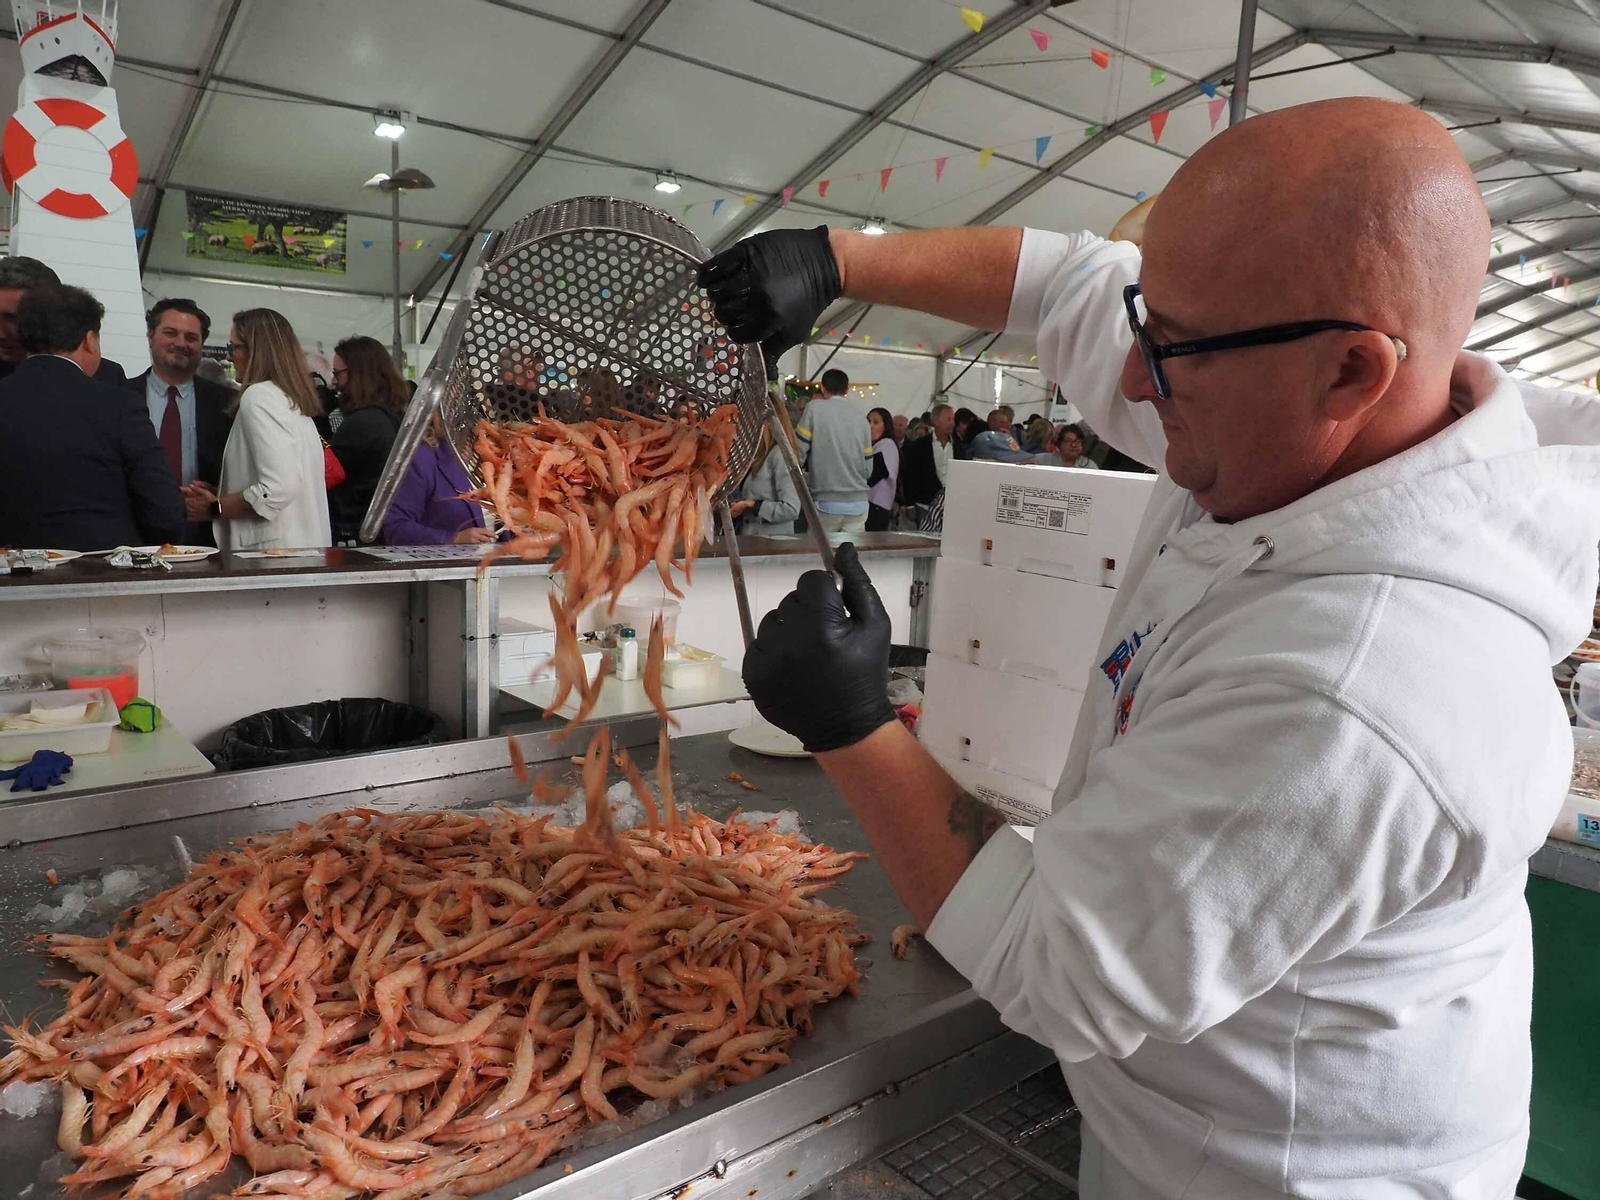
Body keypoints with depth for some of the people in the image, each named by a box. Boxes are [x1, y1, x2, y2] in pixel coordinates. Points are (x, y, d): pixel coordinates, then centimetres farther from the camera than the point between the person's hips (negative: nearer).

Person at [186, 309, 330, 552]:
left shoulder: (259, 396, -10)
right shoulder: (292, 398, 17)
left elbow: (278, 488, -20)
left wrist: (213, 508, -8)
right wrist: (218, 493, 14)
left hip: (275, 550, -9)